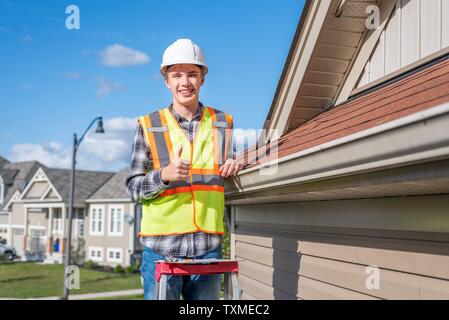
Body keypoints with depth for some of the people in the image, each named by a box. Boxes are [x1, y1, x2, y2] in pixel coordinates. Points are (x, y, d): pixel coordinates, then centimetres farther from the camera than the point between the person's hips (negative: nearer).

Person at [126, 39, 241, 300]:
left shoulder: (222, 123, 10)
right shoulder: (149, 126, 3)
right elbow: (134, 187, 2)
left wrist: (235, 168, -3)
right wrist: (165, 174, -18)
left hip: (208, 247, 2)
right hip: (162, 248, -2)